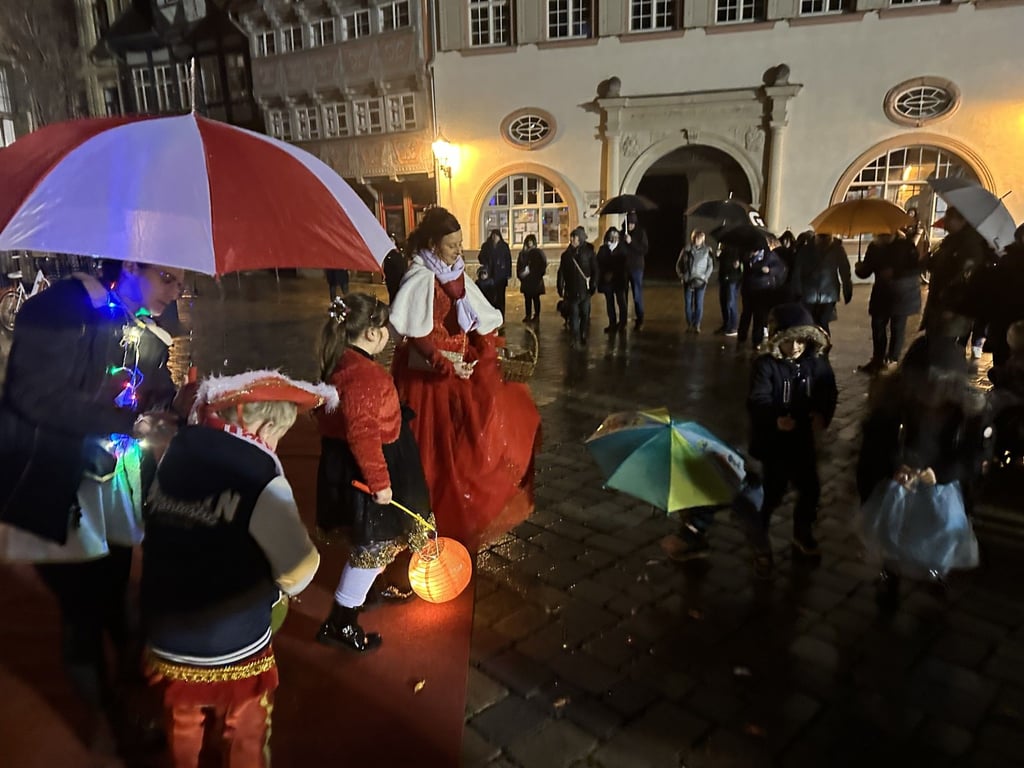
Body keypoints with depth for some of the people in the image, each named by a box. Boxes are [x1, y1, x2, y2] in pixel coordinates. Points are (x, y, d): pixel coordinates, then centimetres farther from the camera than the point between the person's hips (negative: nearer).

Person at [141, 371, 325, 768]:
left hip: (166, 641, 5)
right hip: (233, 650, -5)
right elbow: (298, 574, -20)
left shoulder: (175, 454, -4)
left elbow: (161, 532, 5)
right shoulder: (260, 479, -22)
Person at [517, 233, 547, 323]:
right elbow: (519, 265, 10)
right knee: (527, 298, 8)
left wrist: (539, 275, -11)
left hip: (535, 280, -4)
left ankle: (536, 316, 6)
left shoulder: (538, 252, -3)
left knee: (535, 298, 2)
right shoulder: (523, 253, 8)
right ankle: (528, 315, 15)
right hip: (525, 280, 4)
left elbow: (543, 264, -8)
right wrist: (520, 275, 0)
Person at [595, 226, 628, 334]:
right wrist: (605, 274, -12)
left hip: (619, 279, -2)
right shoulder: (603, 249, 3)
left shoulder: (621, 249, -2)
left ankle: (622, 323, 9)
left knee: (621, 301, -3)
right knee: (609, 302, 8)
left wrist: (613, 273, -12)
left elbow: (623, 263, -7)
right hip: (607, 280, 2)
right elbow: (599, 264, 0)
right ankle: (612, 324, 16)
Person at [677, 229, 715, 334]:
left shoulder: (707, 250, 0)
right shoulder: (686, 250, 3)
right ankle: (689, 325, 13)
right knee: (688, 304, 3)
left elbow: (710, 266, 4)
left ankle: (697, 325, 4)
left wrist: (705, 278, -6)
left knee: (699, 304, -4)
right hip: (688, 282, 1)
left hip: (700, 282, -1)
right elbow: (678, 265, 10)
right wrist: (682, 276, -2)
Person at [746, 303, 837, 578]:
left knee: (810, 489, 18)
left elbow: (828, 394, -4)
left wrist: (822, 415, -25)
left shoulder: (817, 363, -4)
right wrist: (775, 419, -43)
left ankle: (803, 537, 44)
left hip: (803, 439, 5)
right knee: (772, 492, 4)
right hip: (772, 440, -5)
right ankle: (760, 544, 24)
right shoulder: (766, 364, -17)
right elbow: (757, 400, -26)